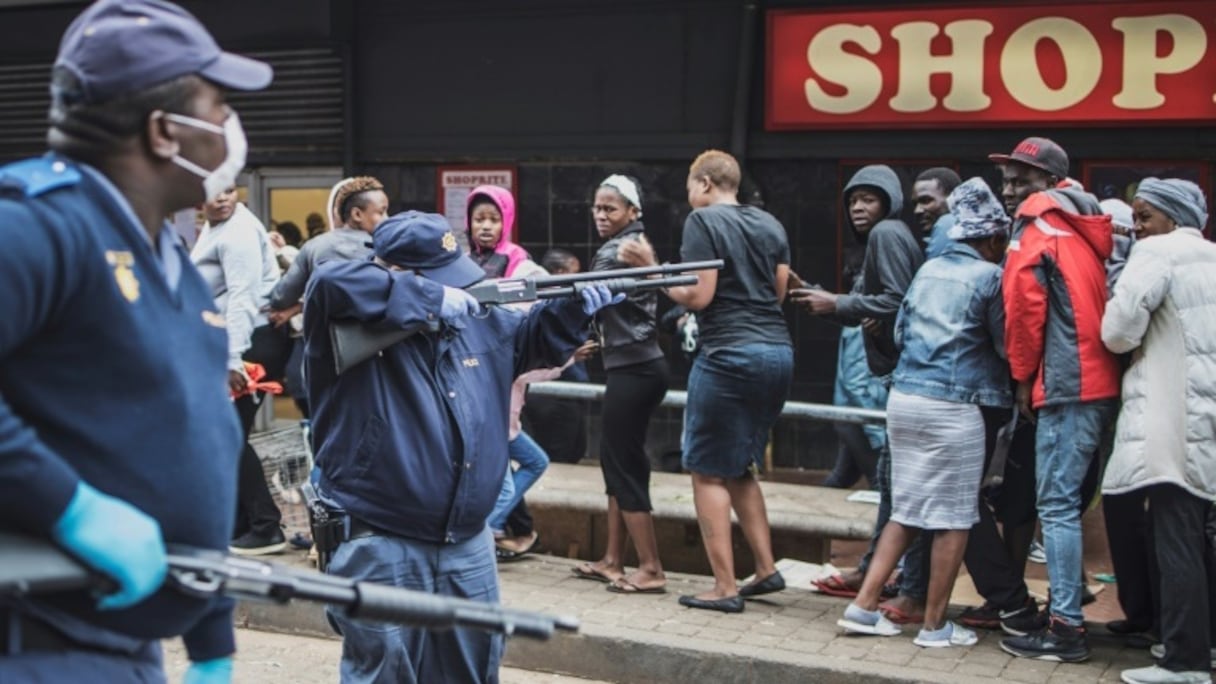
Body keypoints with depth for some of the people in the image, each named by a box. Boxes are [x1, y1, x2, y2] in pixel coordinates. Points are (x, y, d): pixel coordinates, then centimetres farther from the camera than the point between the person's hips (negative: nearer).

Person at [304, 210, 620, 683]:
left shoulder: (477, 322, 9)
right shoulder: (352, 329, -13)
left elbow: (536, 337, 23)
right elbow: (330, 283, -33)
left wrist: (575, 308, 2)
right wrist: (432, 299, -27)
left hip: (469, 550, 7)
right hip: (382, 553, -7)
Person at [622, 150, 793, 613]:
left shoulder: (703, 221, -6)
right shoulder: (770, 224, 14)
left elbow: (698, 296, -12)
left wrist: (653, 269, -1)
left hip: (729, 356, -7)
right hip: (778, 353, 7)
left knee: (709, 472, 2)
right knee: (740, 467, 20)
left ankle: (725, 588, 2)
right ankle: (766, 569, 17)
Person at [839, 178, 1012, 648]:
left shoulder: (928, 269, 12)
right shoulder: (989, 276, -6)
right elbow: (1006, 345, -2)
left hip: (904, 397, 7)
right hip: (953, 406, -7)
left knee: (905, 511, 15)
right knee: (953, 518, 4)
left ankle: (865, 605, 12)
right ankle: (935, 625, 10)